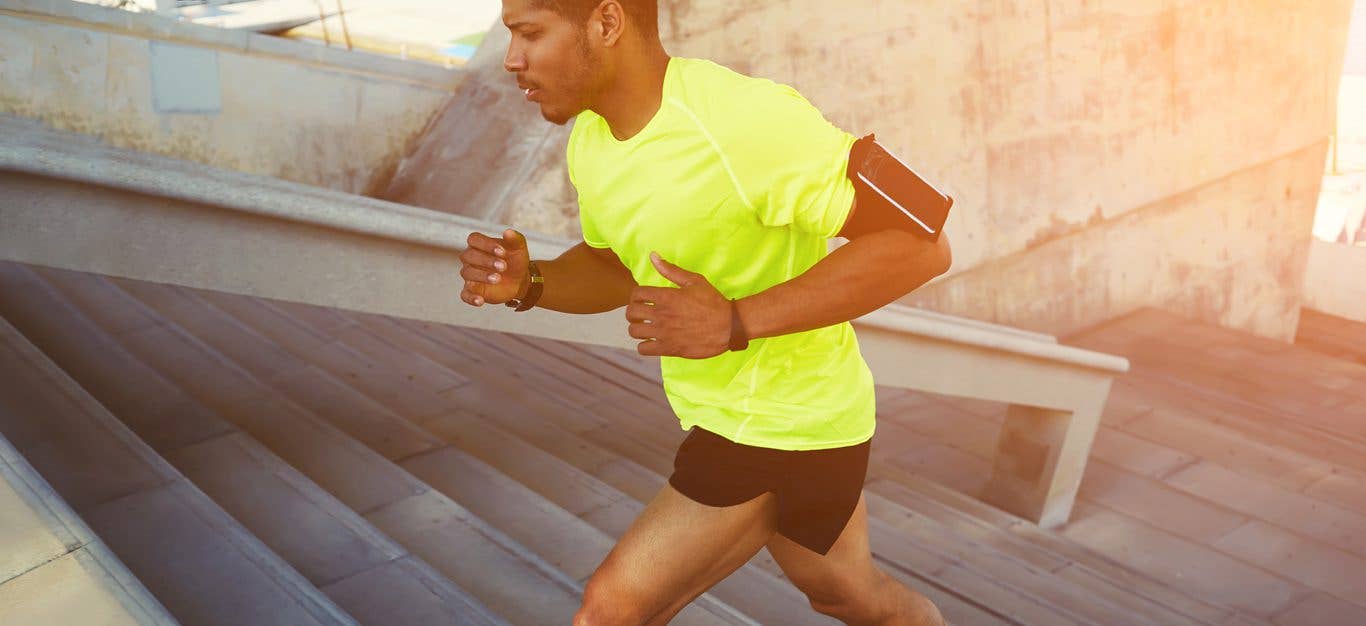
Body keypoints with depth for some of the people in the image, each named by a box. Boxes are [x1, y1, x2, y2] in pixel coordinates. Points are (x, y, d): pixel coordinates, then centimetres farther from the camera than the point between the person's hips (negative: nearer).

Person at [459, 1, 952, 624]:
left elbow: (919, 243, -29)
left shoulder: (746, 122, -30)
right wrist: (526, 281, -10)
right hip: (720, 410, 8)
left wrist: (737, 323, -34)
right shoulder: (591, 139, -3)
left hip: (788, 425, -8)